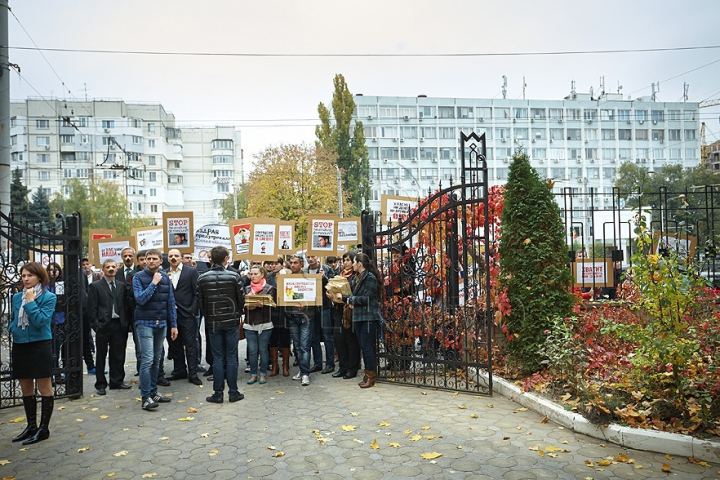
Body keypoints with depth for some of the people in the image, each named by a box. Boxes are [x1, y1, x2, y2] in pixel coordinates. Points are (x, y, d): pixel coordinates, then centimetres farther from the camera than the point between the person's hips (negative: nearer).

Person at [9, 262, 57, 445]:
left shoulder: (48, 297, -9)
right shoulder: (17, 297, 7)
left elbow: (40, 321, -18)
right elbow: (13, 319, 19)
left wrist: (31, 301, -17)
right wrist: (13, 330, -1)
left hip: (40, 346, -6)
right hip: (20, 347, 6)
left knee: (44, 389, 4)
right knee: (26, 390, 14)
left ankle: (44, 428, 13)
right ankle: (31, 426, 27)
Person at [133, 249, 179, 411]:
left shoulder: (165, 277, 9)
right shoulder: (139, 277, -3)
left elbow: (170, 302, 10)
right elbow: (141, 299, -17)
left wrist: (174, 325, 7)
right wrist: (154, 283, -15)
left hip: (161, 324, 5)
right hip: (145, 323, -5)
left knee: (156, 360, 11)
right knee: (147, 360, -10)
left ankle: (153, 392, 22)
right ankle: (146, 398, -6)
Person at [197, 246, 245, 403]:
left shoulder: (202, 278, -3)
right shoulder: (234, 276, -9)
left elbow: (200, 302, 0)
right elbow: (241, 299, -5)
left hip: (213, 323, 2)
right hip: (231, 322, -1)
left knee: (217, 358, 8)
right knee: (231, 357, 6)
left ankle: (218, 394, 11)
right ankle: (233, 393, 10)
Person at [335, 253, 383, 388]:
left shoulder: (370, 277, -12)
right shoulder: (358, 278, 15)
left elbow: (365, 299, -19)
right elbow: (354, 296, 11)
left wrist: (349, 298, -9)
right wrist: (343, 297, -4)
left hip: (369, 318, -8)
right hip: (358, 317, 9)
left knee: (367, 347, -4)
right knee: (363, 346, 12)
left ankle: (371, 376, 7)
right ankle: (367, 374, 21)